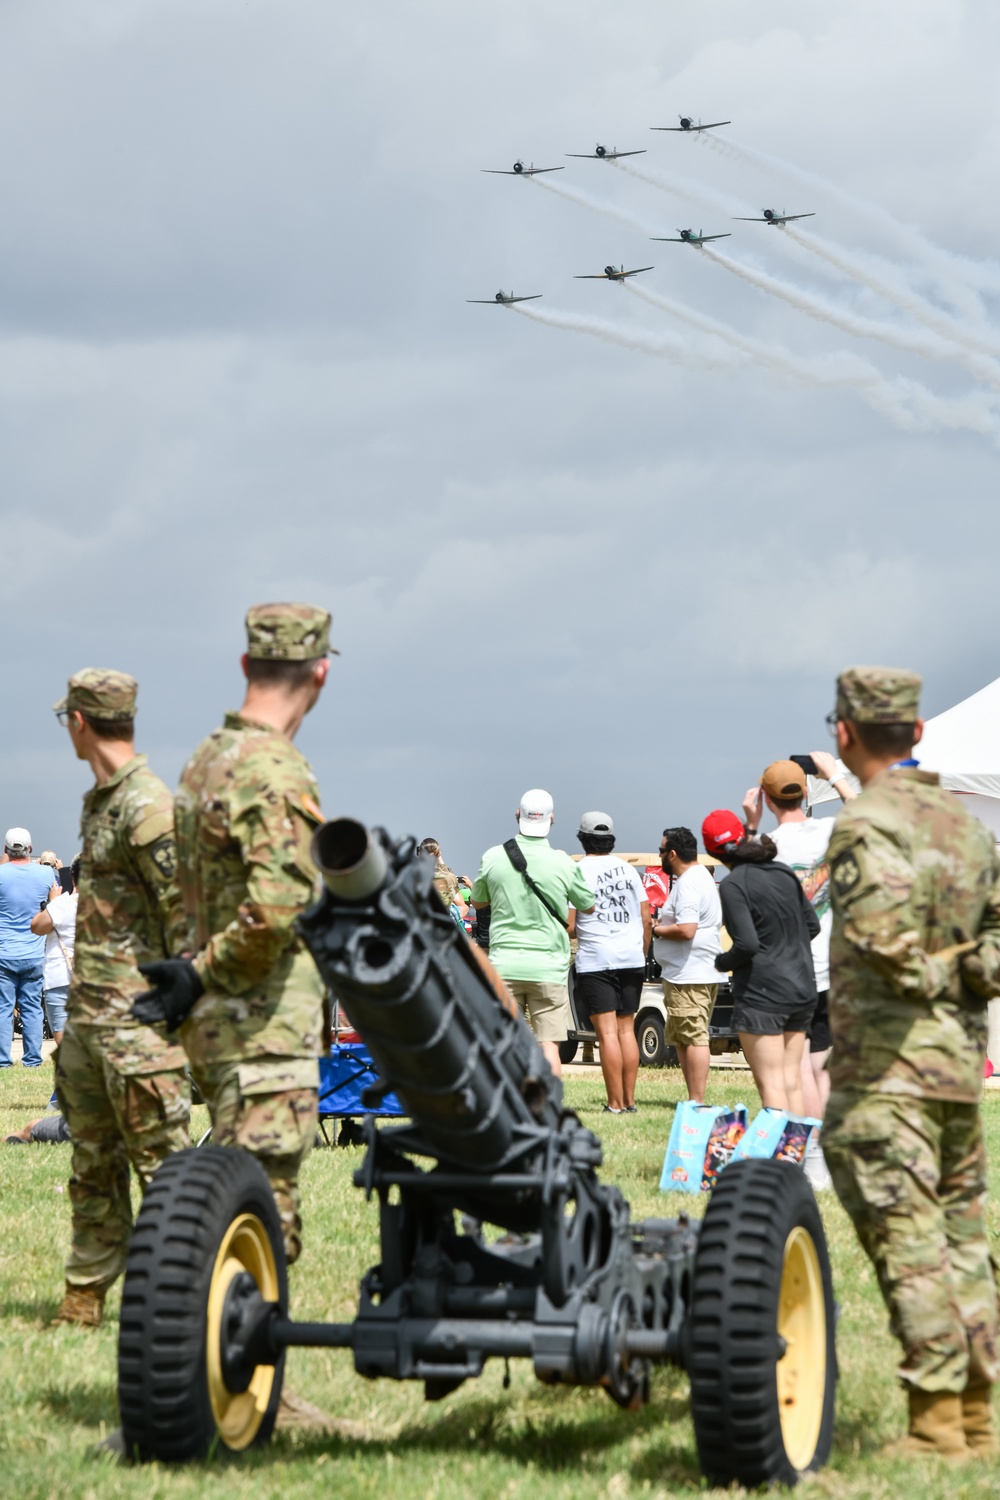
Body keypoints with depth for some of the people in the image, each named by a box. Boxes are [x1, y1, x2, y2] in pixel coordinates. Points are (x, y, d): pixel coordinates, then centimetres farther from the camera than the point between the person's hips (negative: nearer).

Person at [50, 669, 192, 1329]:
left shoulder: (148, 806, -15)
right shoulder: (99, 802, 16)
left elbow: (186, 912, -18)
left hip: (138, 1016, -10)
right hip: (87, 1015, 10)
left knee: (162, 1161, -6)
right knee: (93, 1168, 13)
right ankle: (85, 1297, 19)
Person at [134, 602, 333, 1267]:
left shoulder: (207, 759, 13)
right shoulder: (274, 770, -17)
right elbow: (278, 907, -27)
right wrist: (202, 975, -15)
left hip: (219, 1017, 10)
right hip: (268, 1026, -10)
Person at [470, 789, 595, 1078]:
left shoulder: (493, 858, -2)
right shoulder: (563, 863, -6)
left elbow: (478, 902, 14)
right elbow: (588, 906, 9)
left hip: (504, 965, 1)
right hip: (548, 967, -1)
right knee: (549, 1044, 0)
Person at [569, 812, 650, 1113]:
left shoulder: (578, 872, -6)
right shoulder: (628, 870, 10)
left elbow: (568, 927, -8)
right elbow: (646, 917, 11)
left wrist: (579, 931, 14)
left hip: (595, 961, -5)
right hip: (631, 959, 5)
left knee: (607, 1032, -6)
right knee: (626, 1029, 10)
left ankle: (616, 1103, -7)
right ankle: (629, 1100, 10)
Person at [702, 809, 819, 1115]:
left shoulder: (733, 886, -14)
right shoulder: (784, 873, 8)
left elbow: (747, 944, -20)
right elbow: (812, 925, 14)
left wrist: (722, 962, -2)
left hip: (762, 993, -7)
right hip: (802, 988, 7)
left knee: (771, 1084, -4)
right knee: (792, 1081, 13)